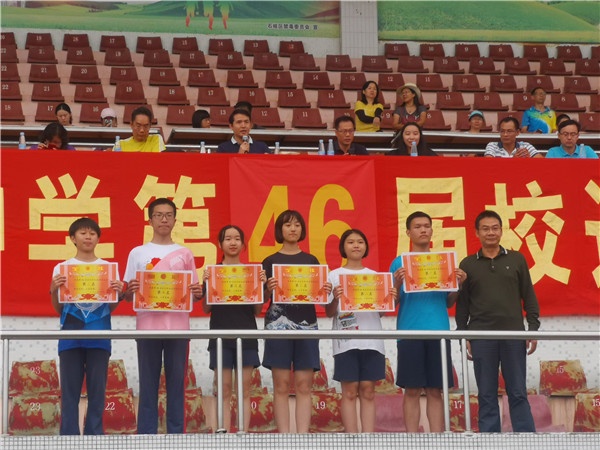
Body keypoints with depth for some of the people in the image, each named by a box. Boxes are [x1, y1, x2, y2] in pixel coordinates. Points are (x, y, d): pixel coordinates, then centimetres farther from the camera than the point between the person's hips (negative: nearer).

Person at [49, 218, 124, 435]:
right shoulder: (62, 268, 7)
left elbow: (111, 308, 8)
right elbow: (58, 309, 7)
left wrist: (118, 292, -11)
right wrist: (54, 291, -11)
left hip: (99, 336, 1)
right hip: (71, 335, -1)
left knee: (97, 390, 1)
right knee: (70, 391, 0)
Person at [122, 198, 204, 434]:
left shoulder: (184, 253, 11)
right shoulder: (137, 253, 9)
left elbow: (194, 293, 13)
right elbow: (127, 296, 8)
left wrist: (197, 293, -9)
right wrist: (130, 290, -14)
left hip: (178, 327, 1)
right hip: (148, 326, -1)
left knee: (176, 384, 2)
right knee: (148, 385, 0)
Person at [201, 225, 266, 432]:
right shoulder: (213, 271, 5)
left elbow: (258, 310, 7)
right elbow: (206, 308, 3)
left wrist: (261, 284, -7)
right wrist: (207, 284, -11)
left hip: (247, 335, 1)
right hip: (220, 335, -1)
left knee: (245, 389, 0)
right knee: (224, 390, -2)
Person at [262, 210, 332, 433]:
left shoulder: (311, 261, 14)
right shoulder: (270, 262, 8)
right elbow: (262, 298, 5)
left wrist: (326, 290, -8)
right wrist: (269, 289, -15)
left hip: (306, 324, 2)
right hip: (278, 324, -2)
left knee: (304, 385, -2)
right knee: (281, 385, -5)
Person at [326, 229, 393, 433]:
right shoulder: (335, 275, 6)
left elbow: (382, 311, 12)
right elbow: (329, 313, 1)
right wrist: (335, 299, -18)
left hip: (372, 341, 2)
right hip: (346, 341, -2)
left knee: (368, 391, 2)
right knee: (350, 391, -3)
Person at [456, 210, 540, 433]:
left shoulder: (516, 259, 8)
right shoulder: (468, 264, 8)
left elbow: (529, 296, 8)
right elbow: (462, 303, 8)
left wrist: (533, 329, 2)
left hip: (513, 335, 0)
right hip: (481, 337, 0)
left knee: (518, 393, 0)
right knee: (487, 396, 2)